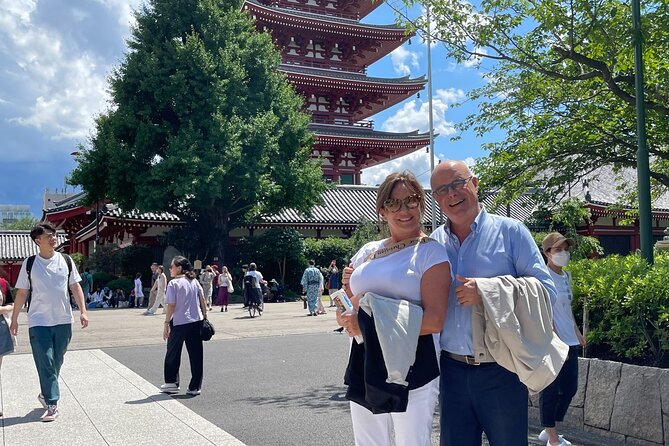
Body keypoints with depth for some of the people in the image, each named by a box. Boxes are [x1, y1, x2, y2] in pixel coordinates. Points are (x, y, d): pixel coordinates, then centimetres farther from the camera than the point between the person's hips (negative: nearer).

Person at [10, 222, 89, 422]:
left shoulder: (66, 261, 3)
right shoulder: (29, 264, -2)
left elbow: (75, 287, 5)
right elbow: (22, 293, 3)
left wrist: (83, 311, -5)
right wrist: (14, 319, 3)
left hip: (63, 321, 3)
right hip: (39, 322, -2)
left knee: (56, 362, 12)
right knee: (45, 363, -5)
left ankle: (46, 394, 33)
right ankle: (52, 405, -2)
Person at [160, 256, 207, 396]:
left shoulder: (173, 283, -9)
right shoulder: (194, 281, 7)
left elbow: (171, 306, -12)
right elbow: (203, 300, 7)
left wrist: (166, 324, -9)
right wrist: (205, 317, 14)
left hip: (179, 323, -5)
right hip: (196, 322, 5)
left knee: (173, 353, 13)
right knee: (196, 355, 6)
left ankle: (172, 383, 20)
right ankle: (195, 387, 8)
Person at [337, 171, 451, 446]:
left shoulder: (431, 253, -6)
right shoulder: (366, 252, 10)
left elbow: (434, 320, -16)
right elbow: (345, 314, 17)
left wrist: (371, 325, -20)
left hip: (412, 369, -5)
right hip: (364, 367, 6)